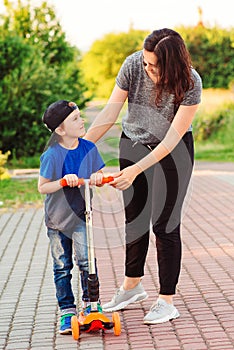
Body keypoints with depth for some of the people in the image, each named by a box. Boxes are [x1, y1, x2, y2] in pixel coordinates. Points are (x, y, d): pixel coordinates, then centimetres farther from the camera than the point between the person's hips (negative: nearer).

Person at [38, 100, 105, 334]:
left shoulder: (89, 148, -4)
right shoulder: (51, 155, -15)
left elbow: (100, 175, 7)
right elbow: (42, 187, -11)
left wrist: (97, 178, -15)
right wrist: (64, 181, -24)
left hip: (81, 215, 2)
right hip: (57, 217, -2)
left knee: (86, 260, -10)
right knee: (62, 266, 6)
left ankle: (90, 302, 8)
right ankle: (67, 311, 17)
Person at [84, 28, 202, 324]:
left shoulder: (190, 83, -27)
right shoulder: (133, 65, -20)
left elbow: (172, 138, -26)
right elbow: (109, 113, -14)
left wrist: (136, 170, -32)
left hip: (173, 151, -3)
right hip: (133, 143, 4)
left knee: (164, 223, -6)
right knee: (134, 218, 12)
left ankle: (166, 301, 4)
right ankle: (131, 287, 30)